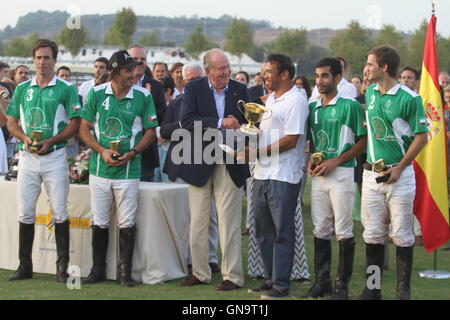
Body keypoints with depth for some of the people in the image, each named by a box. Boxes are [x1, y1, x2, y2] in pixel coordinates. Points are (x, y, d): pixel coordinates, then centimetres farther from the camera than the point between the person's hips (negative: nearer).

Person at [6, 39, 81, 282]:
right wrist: (24, 138, -7)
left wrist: (51, 141, -14)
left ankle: (62, 266, 4)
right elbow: (11, 122, 13)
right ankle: (24, 266, 13)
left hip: (54, 156, -4)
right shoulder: (22, 88, 12)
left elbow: (75, 123, -3)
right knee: (25, 213, 5)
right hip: (27, 156, 4)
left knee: (59, 212, -3)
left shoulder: (66, 89, 0)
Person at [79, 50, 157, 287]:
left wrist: (132, 153, -11)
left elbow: (150, 131, 4)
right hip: (99, 169, 1)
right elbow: (84, 129, 4)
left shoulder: (143, 96, -1)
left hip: (128, 169, -1)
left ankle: (125, 271, 12)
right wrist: (102, 151, -11)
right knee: (99, 223, 8)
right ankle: (98, 270, 20)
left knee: (127, 223, 1)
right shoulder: (96, 94, 1)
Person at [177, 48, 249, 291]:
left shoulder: (240, 90, 4)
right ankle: (200, 273, 21)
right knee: (197, 222, 9)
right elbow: (187, 120, -16)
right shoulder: (194, 89, -3)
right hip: (200, 163, 0)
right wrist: (220, 123, -23)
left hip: (230, 165, 0)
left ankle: (232, 275, 7)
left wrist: (238, 127, -15)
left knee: (229, 222, 0)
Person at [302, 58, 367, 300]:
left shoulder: (350, 106, -7)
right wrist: (311, 160, 2)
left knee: (343, 232, 0)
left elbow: (363, 141, -8)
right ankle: (322, 281, 17)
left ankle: (343, 284, 7)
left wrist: (335, 161, -14)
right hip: (318, 176, 6)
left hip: (341, 173, -6)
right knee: (320, 230, 9)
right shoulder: (312, 107, 11)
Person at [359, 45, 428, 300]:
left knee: (402, 234, 1)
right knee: (373, 233, 7)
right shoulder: (370, 93, 9)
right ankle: (372, 288, 15)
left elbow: (421, 136, -9)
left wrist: (399, 168, -13)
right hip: (371, 172, 6)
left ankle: (404, 289, 10)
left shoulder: (409, 98, -11)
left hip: (399, 174, -5)